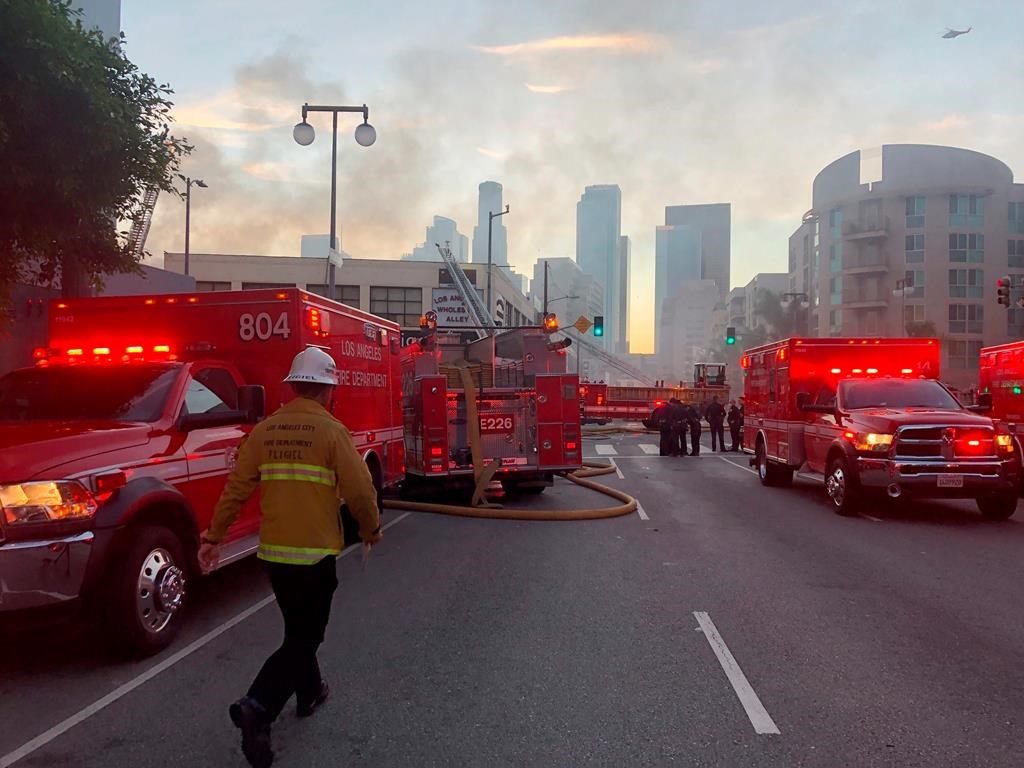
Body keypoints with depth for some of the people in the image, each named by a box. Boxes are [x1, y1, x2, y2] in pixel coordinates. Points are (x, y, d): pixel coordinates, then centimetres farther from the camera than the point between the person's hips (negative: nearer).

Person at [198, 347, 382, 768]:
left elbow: (236, 488, 3)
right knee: (304, 637, 5)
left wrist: (213, 537, 11)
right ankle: (257, 707, -10)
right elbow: (360, 491, -14)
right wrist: (371, 530, 4)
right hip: (316, 552, -6)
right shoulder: (331, 431, -13)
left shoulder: (264, 430, 2)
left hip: (273, 551, 6)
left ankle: (309, 692, 39)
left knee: (298, 629, 24)